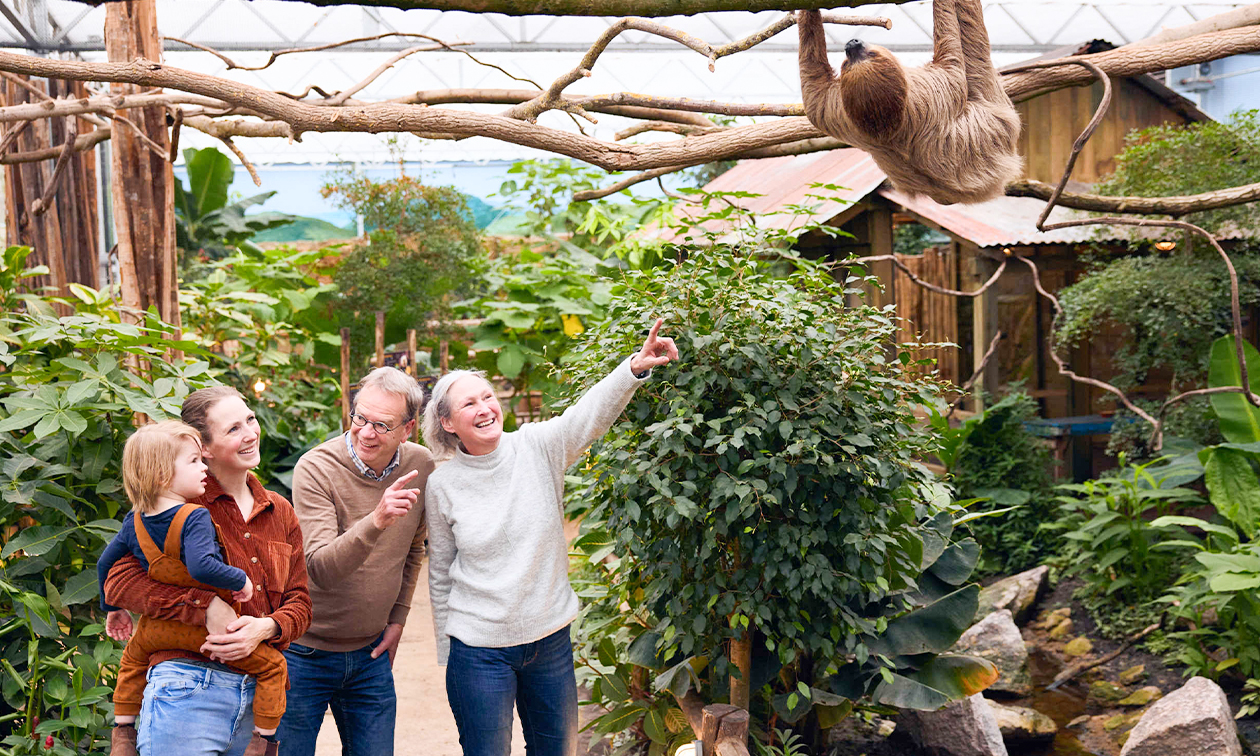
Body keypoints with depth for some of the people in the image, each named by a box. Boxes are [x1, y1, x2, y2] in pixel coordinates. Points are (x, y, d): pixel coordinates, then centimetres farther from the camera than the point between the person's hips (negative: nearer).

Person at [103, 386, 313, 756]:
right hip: (188, 693, -5)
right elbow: (119, 582, -10)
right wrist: (208, 608, -19)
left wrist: (266, 627, -10)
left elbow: (299, 603, 13)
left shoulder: (280, 512, 14)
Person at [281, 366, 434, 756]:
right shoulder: (316, 468, -19)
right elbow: (322, 569, -30)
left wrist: (397, 618, 11)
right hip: (305, 652, -4)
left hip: (371, 653, 4)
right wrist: (377, 520, -44)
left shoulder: (421, 466, -4)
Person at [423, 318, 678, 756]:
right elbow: (441, 575, 4)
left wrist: (636, 367, -43)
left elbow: (593, 412, -25)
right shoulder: (442, 485, -5)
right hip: (480, 650, -1)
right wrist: (446, 653, 6)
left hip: (551, 639, 2)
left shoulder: (538, 448, -7)